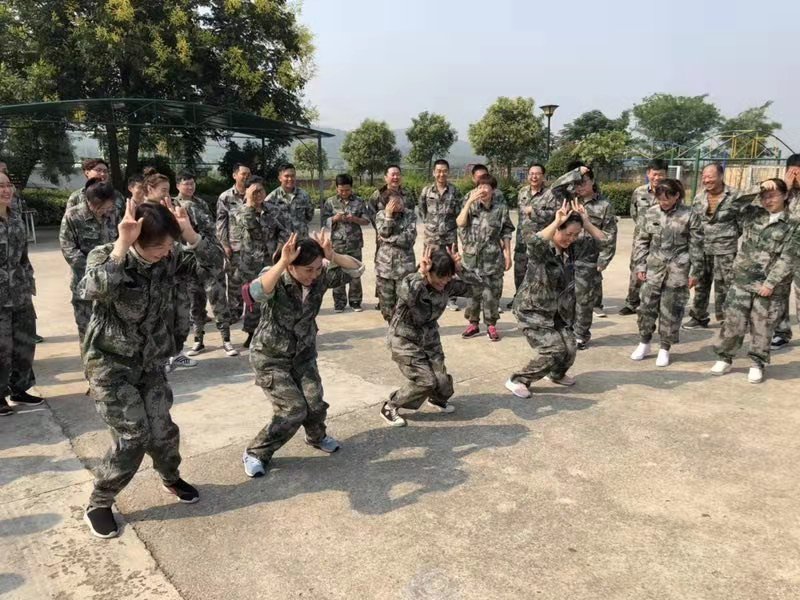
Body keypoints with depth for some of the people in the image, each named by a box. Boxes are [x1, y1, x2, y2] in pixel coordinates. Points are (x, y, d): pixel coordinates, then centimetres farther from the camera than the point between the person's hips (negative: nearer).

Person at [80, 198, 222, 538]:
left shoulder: (170, 256, -8)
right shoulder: (105, 256, -20)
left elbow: (214, 262, -14)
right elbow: (94, 291, -41)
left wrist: (188, 232, -25)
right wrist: (122, 244, -42)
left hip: (150, 363, 4)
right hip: (109, 364, -4)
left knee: (163, 432, 6)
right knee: (132, 438, -7)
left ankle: (171, 478, 39)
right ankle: (98, 505, 18)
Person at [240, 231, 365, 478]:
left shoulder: (320, 276, -14)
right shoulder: (275, 279, -26)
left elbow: (356, 269, -16)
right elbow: (253, 294, -48)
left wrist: (332, 256, -32)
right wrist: (282, 262, -52)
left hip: (303, 354, 5)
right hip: (270, 358, -5)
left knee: (315, 405, -1)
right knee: (294, 409, -11)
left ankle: (317, 436, 35)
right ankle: (255, 453, 12)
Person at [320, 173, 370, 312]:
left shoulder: (359, 202, 1)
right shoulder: (330, 202, 1)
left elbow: (367, 220, 2)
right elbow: (323, 221, 2)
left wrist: (355, 219, -15)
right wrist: (334, 218, -16)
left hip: (355, 244, 0)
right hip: (337, 244, 0)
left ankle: (355, 301, 17)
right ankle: (339, 302, 14)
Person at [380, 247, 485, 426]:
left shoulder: (449, 284, -13)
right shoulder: (412, 282, -27)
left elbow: (478, 284, -16)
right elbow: (406, 296, -51)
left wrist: (460, 269, -28)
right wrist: (422, 273, -45)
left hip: (429, 337, 5)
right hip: (404, 339, -5)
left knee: (442, 381, 0)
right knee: (425, 380, -15)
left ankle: (437, 399, 38)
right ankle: (390, 408, 6)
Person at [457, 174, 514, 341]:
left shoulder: (501, 208, 0)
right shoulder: (471, 205, 3)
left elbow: (506, 233, 4)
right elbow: (460, 223, -13)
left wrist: (508, 254, 0)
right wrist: (469, 202, -18)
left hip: (493, 258, -1)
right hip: (472, 256, 1)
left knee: (492, 293, 3)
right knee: (472, 291, 9)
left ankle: (491, 325, 16)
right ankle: (473, 323, 22)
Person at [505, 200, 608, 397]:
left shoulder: (572, 249, -1)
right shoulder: (541, 250, -21)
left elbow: (602, 240, -4)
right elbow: (534, 242, -46)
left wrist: (585, 222, -14)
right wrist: (556, 222, -38)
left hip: (558, 312, 7)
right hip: (533, 311, -7)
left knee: (569, 350, 2)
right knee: (554, 349, -16)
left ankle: (557, 374, 37)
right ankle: (517, 381, 2)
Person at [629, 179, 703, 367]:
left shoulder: (689, 216, -6)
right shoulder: (650, 214, 1)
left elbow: (696, 246, -3)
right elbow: (641, 242, 7)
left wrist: (694, 272, -3)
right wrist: (640, 266, 2)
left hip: (677, 271, -2)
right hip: (653, 269, 3)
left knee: (671, 311, 5)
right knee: (647, 307, 8)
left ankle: (664, 349, 18)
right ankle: (644, 344, 25)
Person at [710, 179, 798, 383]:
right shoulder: (752, 214, 6)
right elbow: (732, 205, -5)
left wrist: (771, 282, -14)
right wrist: (755, 189, -11)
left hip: (770, 285, -2)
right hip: (742, 280, 2)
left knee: (762, 326, 6)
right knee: (733, 322, 4)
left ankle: (757, 364, 21)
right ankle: (724, 358, 19)